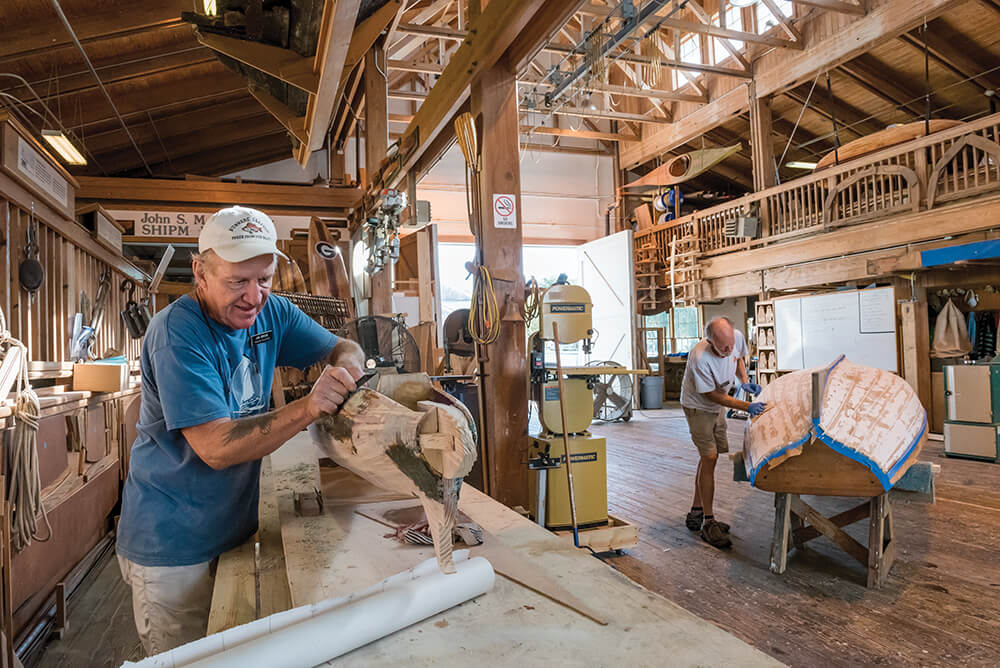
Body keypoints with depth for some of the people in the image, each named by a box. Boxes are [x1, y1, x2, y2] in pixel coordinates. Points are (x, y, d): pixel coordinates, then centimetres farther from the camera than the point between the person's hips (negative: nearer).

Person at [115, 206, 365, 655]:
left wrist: (346, 366, -21)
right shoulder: (177, 332, -23)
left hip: (236, 527, 6)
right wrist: (307, 408, -40)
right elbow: (216, 447, -29)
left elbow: (342, 348, 3)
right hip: (173, 544, -6)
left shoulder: (272, 313, -3)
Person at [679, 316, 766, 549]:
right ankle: (708, 523, -4)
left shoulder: (737, 337, -18)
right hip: (698, 406, -7)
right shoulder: (700, 358, -36)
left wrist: (743, 380, -11)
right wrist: (746, 406, -28)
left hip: (717, 407, 7)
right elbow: (712, 395, -24)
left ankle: (696, 513, 25)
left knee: (708, 457, 12)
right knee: (709, 457, -12)